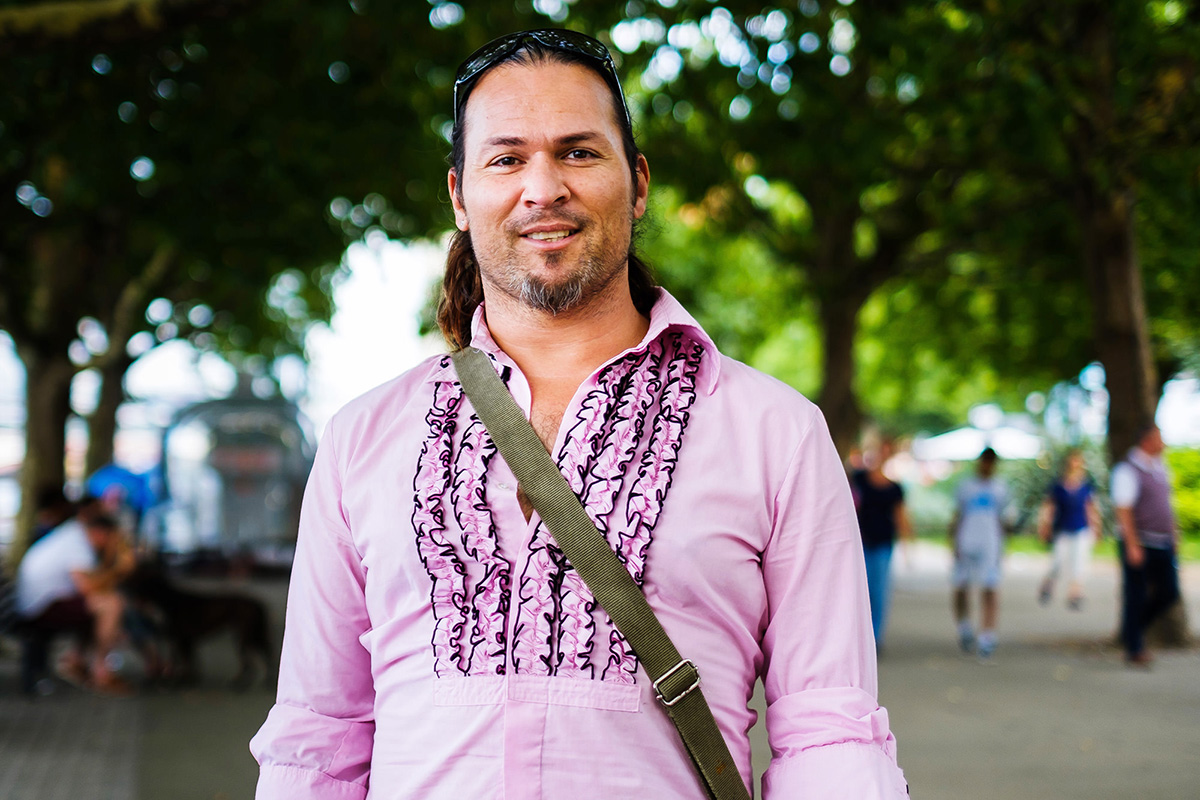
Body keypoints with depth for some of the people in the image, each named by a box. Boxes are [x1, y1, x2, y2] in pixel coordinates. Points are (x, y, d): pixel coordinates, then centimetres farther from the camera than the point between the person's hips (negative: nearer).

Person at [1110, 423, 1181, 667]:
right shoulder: (1127, 470, -13)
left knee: (1169, 591, 4)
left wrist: (1174, 533, 17)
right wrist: (1133, 546, -22)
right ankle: (1134, 650, 8)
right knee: (1136, 596, -1)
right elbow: (1123, 510, -18)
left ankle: (1134, 628, 24)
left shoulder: (1159, 466, 12)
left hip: (1163, 543, 8)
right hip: (1138, 544, -8)